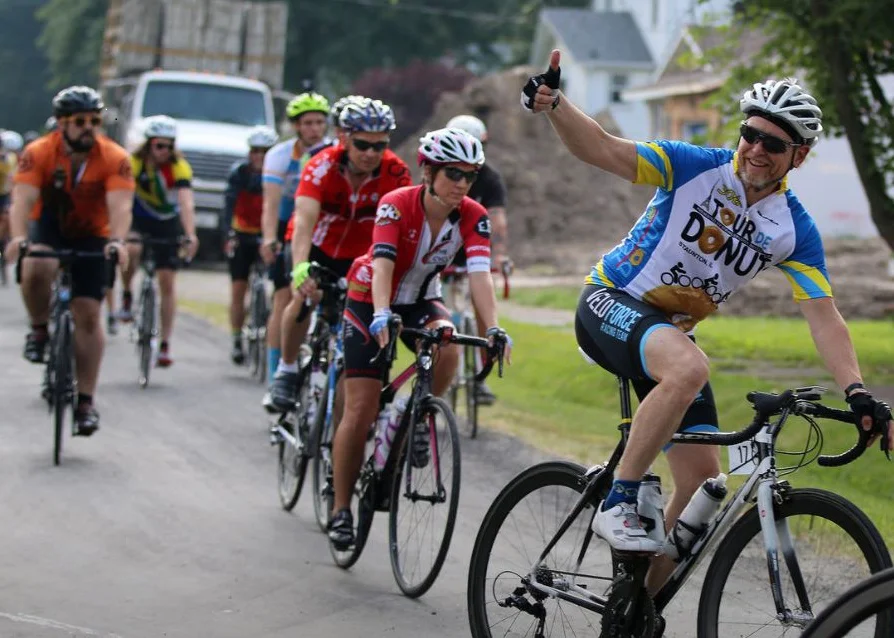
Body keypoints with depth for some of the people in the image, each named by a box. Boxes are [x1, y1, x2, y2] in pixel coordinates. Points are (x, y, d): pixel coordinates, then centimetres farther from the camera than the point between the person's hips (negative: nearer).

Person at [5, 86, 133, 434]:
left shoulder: (115, 158, -21)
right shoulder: (38, 153, -20)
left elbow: (120, 205, -32)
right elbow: (22, 199, -30)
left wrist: (117, 241, -51)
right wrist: (18, 237, -48)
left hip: (91, 237, 1)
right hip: (49, 227, -1)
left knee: (88, 315, -5)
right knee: (35, 270, -35)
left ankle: (85, 401, 3)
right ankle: (39, 330, -6)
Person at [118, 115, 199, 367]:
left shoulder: (179, 167, -21)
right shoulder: (134, 162, -20)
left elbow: (186, 203, -33)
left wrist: (190, 235, -47)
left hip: (167, 223, 1)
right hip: (138, 218, -1)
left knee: (167, 282, -3)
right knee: (130, 250, -35)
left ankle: (165, 345, 4)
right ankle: (127, 295, -7)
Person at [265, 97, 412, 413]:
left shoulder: (395, 172, -24)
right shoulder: (322, 167, -30)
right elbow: (304, 221, -42)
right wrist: (300, 270, -57)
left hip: (359, 254, 2)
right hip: (317, 245, -2)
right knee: (303, 299, -25)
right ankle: (287, 369, -2)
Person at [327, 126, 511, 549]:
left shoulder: (473, 217, -16)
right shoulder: (397, 205, -25)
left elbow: (480, 274, -27)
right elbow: (382, 265, -37)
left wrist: (493, 328, -42)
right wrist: (381, 316, -54)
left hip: (421, 301, 3)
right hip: (371, 301, -3)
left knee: (447, 350, -32)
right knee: (361, 411, -9)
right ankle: (341, 509, 4)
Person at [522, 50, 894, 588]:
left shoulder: (795, 230, -4)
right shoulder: (697, 167, -13)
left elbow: (824, 317, -8)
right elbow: (601, 149, -21)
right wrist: (553, 104, -40)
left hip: (671, 330, 5)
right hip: (612, 303, -5)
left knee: (703, 481, -3)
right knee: (690, 367, -38)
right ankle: (617, 504, -25)